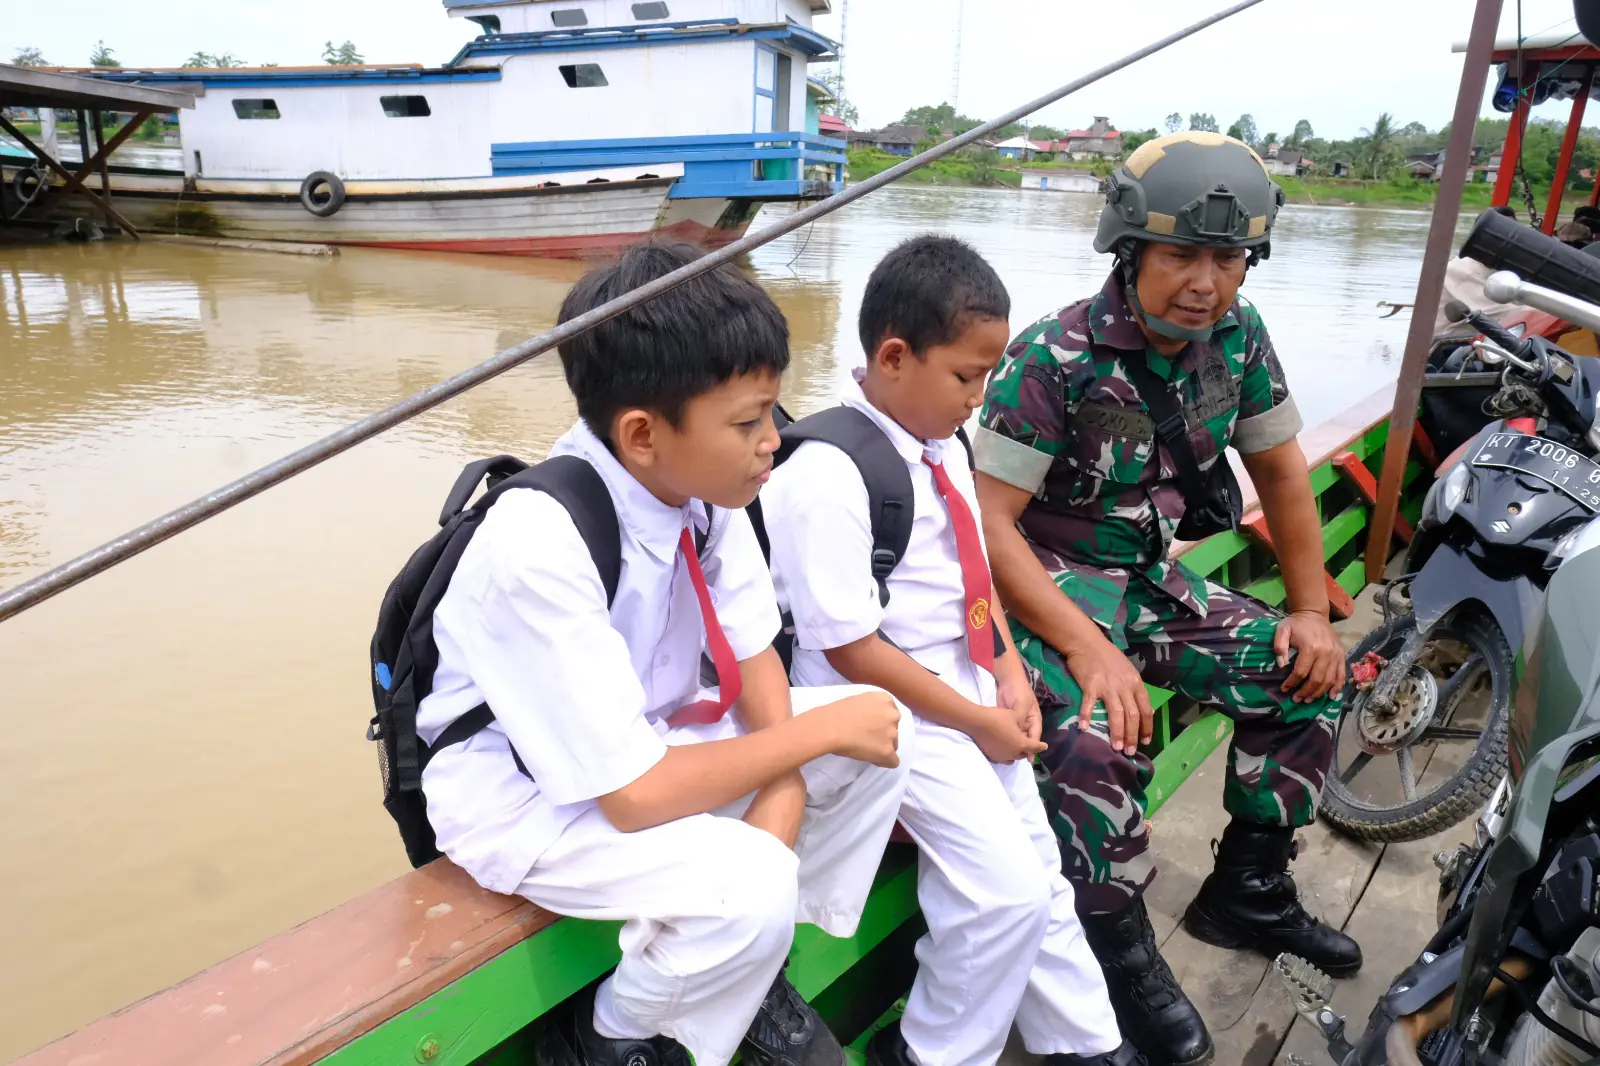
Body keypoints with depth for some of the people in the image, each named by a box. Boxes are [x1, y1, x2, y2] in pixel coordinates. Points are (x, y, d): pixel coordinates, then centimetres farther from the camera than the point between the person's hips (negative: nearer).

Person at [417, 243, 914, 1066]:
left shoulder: (700, 482, -14)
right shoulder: (540, 545, -34)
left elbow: (753, 657, -1)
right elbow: (635, 795, -31)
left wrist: (783, 790, -17)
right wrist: (819, 730, -22)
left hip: (646, 740, 7)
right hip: (523, 794, -6)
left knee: (885, 728, -5)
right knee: (748, 885, -30)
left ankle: (754, 974, 13)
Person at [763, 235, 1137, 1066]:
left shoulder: (943, 448, 3)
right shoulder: (828, 475, -24)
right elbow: (849, 648, -23)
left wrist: (1009, 679, -2)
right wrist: (976, 719, -17)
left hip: (968, 689, 8)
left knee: (1036, 871, 15)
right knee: (1007, 890, -9)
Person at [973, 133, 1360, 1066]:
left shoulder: (1238, 337, -1)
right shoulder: (1054, 359, -21)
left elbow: (1282, 473, 12)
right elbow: (989, 521, -24)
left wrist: (1312, 610, 6)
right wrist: (1089, 648, -31)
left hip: (1152, 574, 7)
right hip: (1049, 581, -7)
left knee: (1311, 677, 1)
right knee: (1099, 739, -31)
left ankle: (1248, 894, 21)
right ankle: (1123, 957, -3)